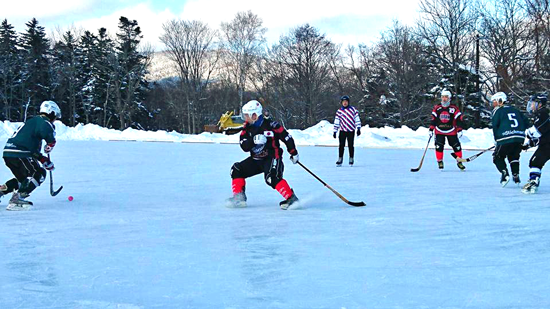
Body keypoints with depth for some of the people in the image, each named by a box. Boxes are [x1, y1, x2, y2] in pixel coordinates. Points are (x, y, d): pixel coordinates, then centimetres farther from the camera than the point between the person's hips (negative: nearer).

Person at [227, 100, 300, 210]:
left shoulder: (270, 125, -16)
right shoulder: (247, 128, 2)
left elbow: (286, 137, -10)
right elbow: (244, 147, -8)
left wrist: (294, 153, -5)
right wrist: (254, 141, -28)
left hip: (272, 158, -7)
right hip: (255, 160, 7)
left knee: (271, 177, -32)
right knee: (236, 170, 1)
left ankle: (291, 199, -26)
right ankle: (238, 198, 6)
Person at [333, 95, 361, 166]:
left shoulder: (353, 109, 0)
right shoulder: (339, 111, 6)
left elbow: (357, 119, 0)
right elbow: (336, 122, 9)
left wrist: (358, 128, -6)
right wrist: (335, 131, 5)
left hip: (351, 131, -1)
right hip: (342, 131, 1)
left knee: (350, 146, 2)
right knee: (341, 145, -3)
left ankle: (351, 159, 14)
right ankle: (340, 160, 5)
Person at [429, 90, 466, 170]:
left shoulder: (454, 109, -5)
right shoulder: (437, 108, 2)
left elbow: (458, 119, -4)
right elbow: (433, 119, 7)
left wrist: (459, 130, -11)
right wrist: (431, 130, 4)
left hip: (451, 131, -1)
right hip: (439, 131, 1)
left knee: (456, 146, -2)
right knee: (439, 146, -8)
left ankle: (459, 162, 12)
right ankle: (440, 162, 7)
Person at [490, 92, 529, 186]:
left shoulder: (497, 111, 3)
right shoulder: (515, 110, 20)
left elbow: (495, 126, -4)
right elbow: (525, 121, 20)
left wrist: (497, 139, 4)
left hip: (506, 139, -6)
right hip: (520, 138, 6)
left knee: (498, 157, 10)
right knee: (514, 156, 25)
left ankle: (505, 174, -9)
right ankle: (516, 176, 18)